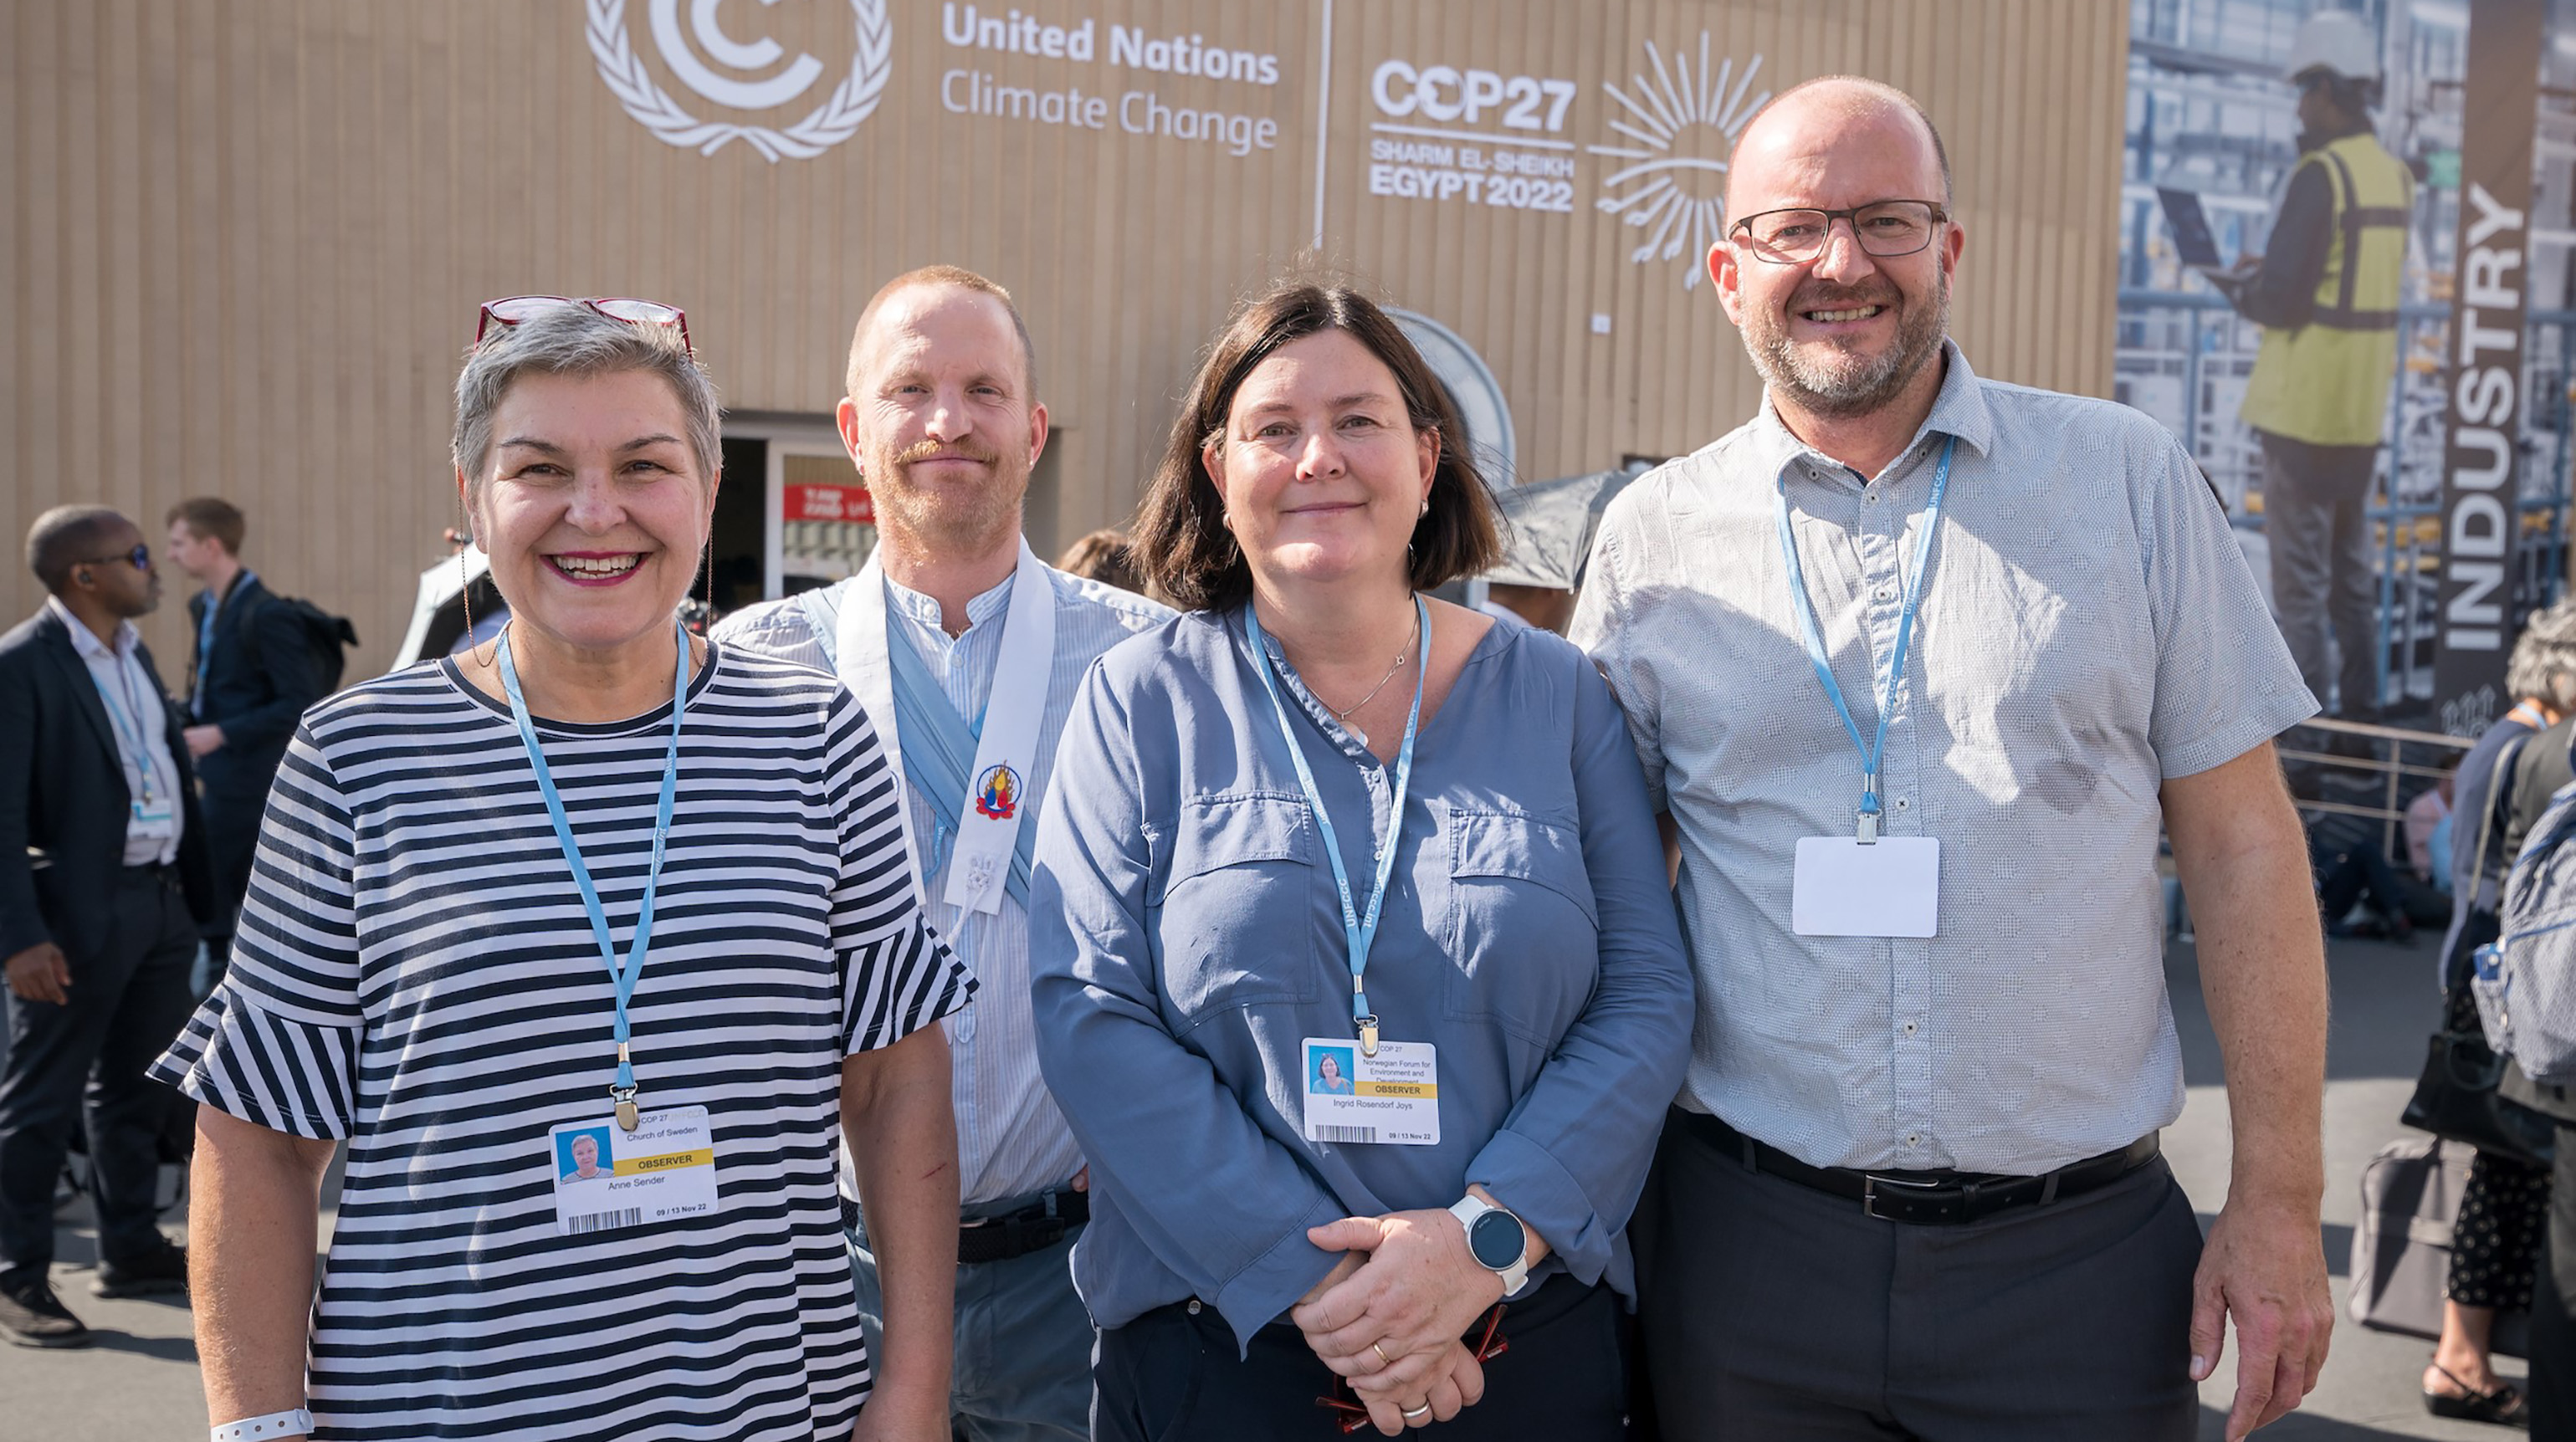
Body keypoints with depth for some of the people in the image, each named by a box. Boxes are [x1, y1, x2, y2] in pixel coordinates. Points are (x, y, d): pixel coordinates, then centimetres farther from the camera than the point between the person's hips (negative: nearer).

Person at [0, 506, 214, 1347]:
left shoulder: (133, 653, 12)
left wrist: (196, 891, 11)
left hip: (162, 901, 8)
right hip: (80, 910, -8)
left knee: (136, 1090, 17)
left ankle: (132, 1249, 30)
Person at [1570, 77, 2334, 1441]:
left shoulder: (2127, 481, 1)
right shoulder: (1651, 537, 3)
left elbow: (2241, 845, 2)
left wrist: (2278, 1203, -2)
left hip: (2082, 1243, 0)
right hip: (1745, 1241, 1)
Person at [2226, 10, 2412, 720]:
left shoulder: (2320, 174, -15)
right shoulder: (2396, 176, 10)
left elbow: (2281, 300, -18)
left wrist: (2237, 287, 1)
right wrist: (2267, 273, 16)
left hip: (2305, 404, -8)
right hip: (2365, 404, 8)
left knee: (2300, 570, -2)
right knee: (2351, 565, 16)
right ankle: (2359, 710, 23)